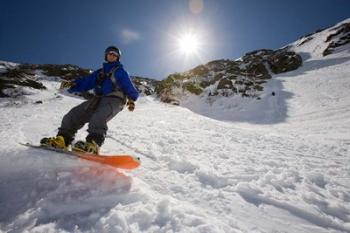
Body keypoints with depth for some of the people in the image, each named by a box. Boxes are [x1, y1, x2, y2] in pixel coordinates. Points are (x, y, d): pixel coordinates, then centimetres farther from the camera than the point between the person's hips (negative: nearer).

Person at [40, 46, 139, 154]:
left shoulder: (120, 72, 12)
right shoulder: (99, 72, 29)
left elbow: (129, 88, -1)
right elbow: (86, 82, 22)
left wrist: (131, 99, -18)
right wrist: (72, 84, 5)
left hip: (114, 99, -6)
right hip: (99, 98, 7)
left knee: (98, 117, -35)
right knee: (75, 113, -8)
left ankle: (93, 145, -48)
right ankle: (63, 139, -8)